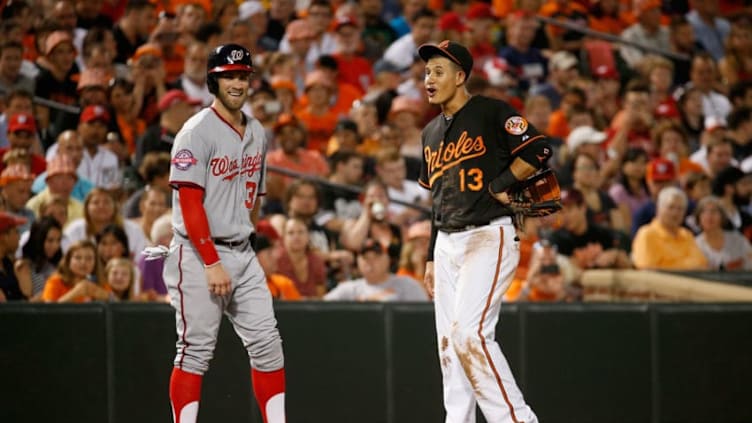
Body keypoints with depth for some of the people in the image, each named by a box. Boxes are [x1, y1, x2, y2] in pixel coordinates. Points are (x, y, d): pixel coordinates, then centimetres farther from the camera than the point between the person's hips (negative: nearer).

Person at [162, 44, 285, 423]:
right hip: (198, 253, -7)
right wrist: (212, 264, -19)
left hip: (242, 253, 7)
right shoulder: (197, 132, -10)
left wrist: (244, 242, 12)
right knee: (196, 350, -5)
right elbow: (190, 203, -15)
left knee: (267, 344, 2)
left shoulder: (256, 133, 13)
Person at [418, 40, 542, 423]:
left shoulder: (491, 114, -5)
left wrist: (499, 185, -13)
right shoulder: (432, 132, 19)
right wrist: (431, 259, 19)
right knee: (449, 343, 5)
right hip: (447, 244, 8)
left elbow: (539, 149, -15)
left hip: (489, 237, -8)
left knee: (468, 331, -21)